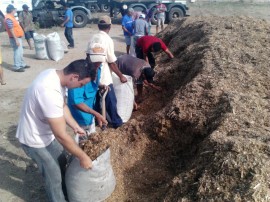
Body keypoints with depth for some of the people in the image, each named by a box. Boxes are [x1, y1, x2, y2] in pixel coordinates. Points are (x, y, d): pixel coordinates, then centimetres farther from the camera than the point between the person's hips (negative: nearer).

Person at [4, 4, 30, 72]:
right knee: (17, 53, -7)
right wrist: (16, 40, -26)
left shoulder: (11, 17, 13)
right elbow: (11, 30, -25)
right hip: (15, 38, -11)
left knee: (21, 52, 17)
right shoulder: (8, 18, -19)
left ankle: (22, 64, 28)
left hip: (18, 37, 11)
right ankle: (16, 67, -1)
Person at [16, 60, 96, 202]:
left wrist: (76, 126, 6)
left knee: (61, 163, 25)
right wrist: (82, 157, -23)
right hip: (35, 139, -9)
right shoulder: (50, 92, -40)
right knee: (54, 175, 10)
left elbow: (62, 106, 9)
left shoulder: (56, 75, -9)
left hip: (46, 132, 9)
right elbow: (61, 135, -34)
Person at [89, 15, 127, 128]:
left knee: (96, 99, 20)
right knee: (111, 101, 8)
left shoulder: (93, 38, 3)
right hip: (104, 78, -7)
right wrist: (121, 76, -5)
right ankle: (116, 122, 22)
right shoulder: (108, 40, -18)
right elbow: (112, 63, -16)